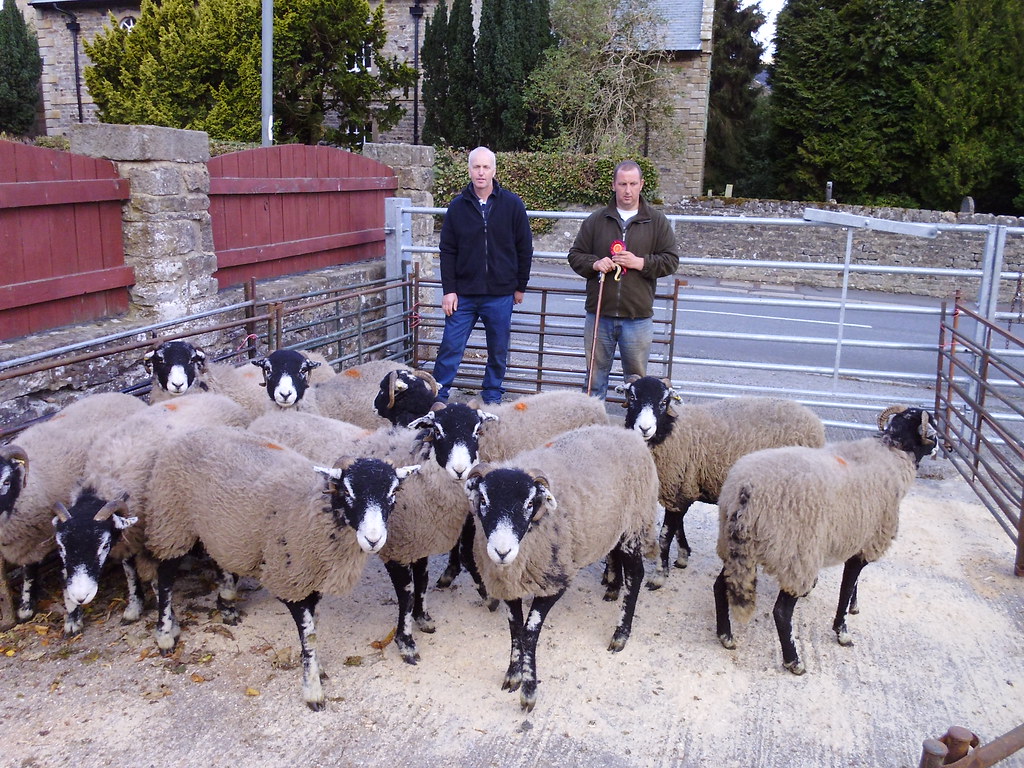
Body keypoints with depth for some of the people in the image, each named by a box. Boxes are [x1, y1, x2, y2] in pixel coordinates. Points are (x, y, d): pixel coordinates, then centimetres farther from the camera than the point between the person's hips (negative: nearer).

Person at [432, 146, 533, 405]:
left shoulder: (512, 204, -1)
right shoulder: (458, 206, 2)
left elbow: (524, 249, 4)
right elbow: (447, 251, 4)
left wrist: (520, 287, 5)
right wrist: (448, 290, -2)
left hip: (500, 294, 0)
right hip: (463, 294, 0)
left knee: (498, 351, 10)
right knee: (450, 347, 2)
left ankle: (492, 397, 26)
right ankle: (437, 396, 13)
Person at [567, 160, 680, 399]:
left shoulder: (657, 221, 4)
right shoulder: (596, 220, 7)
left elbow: (671, 260, 2)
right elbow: (575, 255, 10)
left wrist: (641, 262, -12)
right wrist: (594, 264, -10)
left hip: (638, 317, -1)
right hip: (599, 314, 1)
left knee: (637, 378, 8)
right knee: (595, 375, 10)